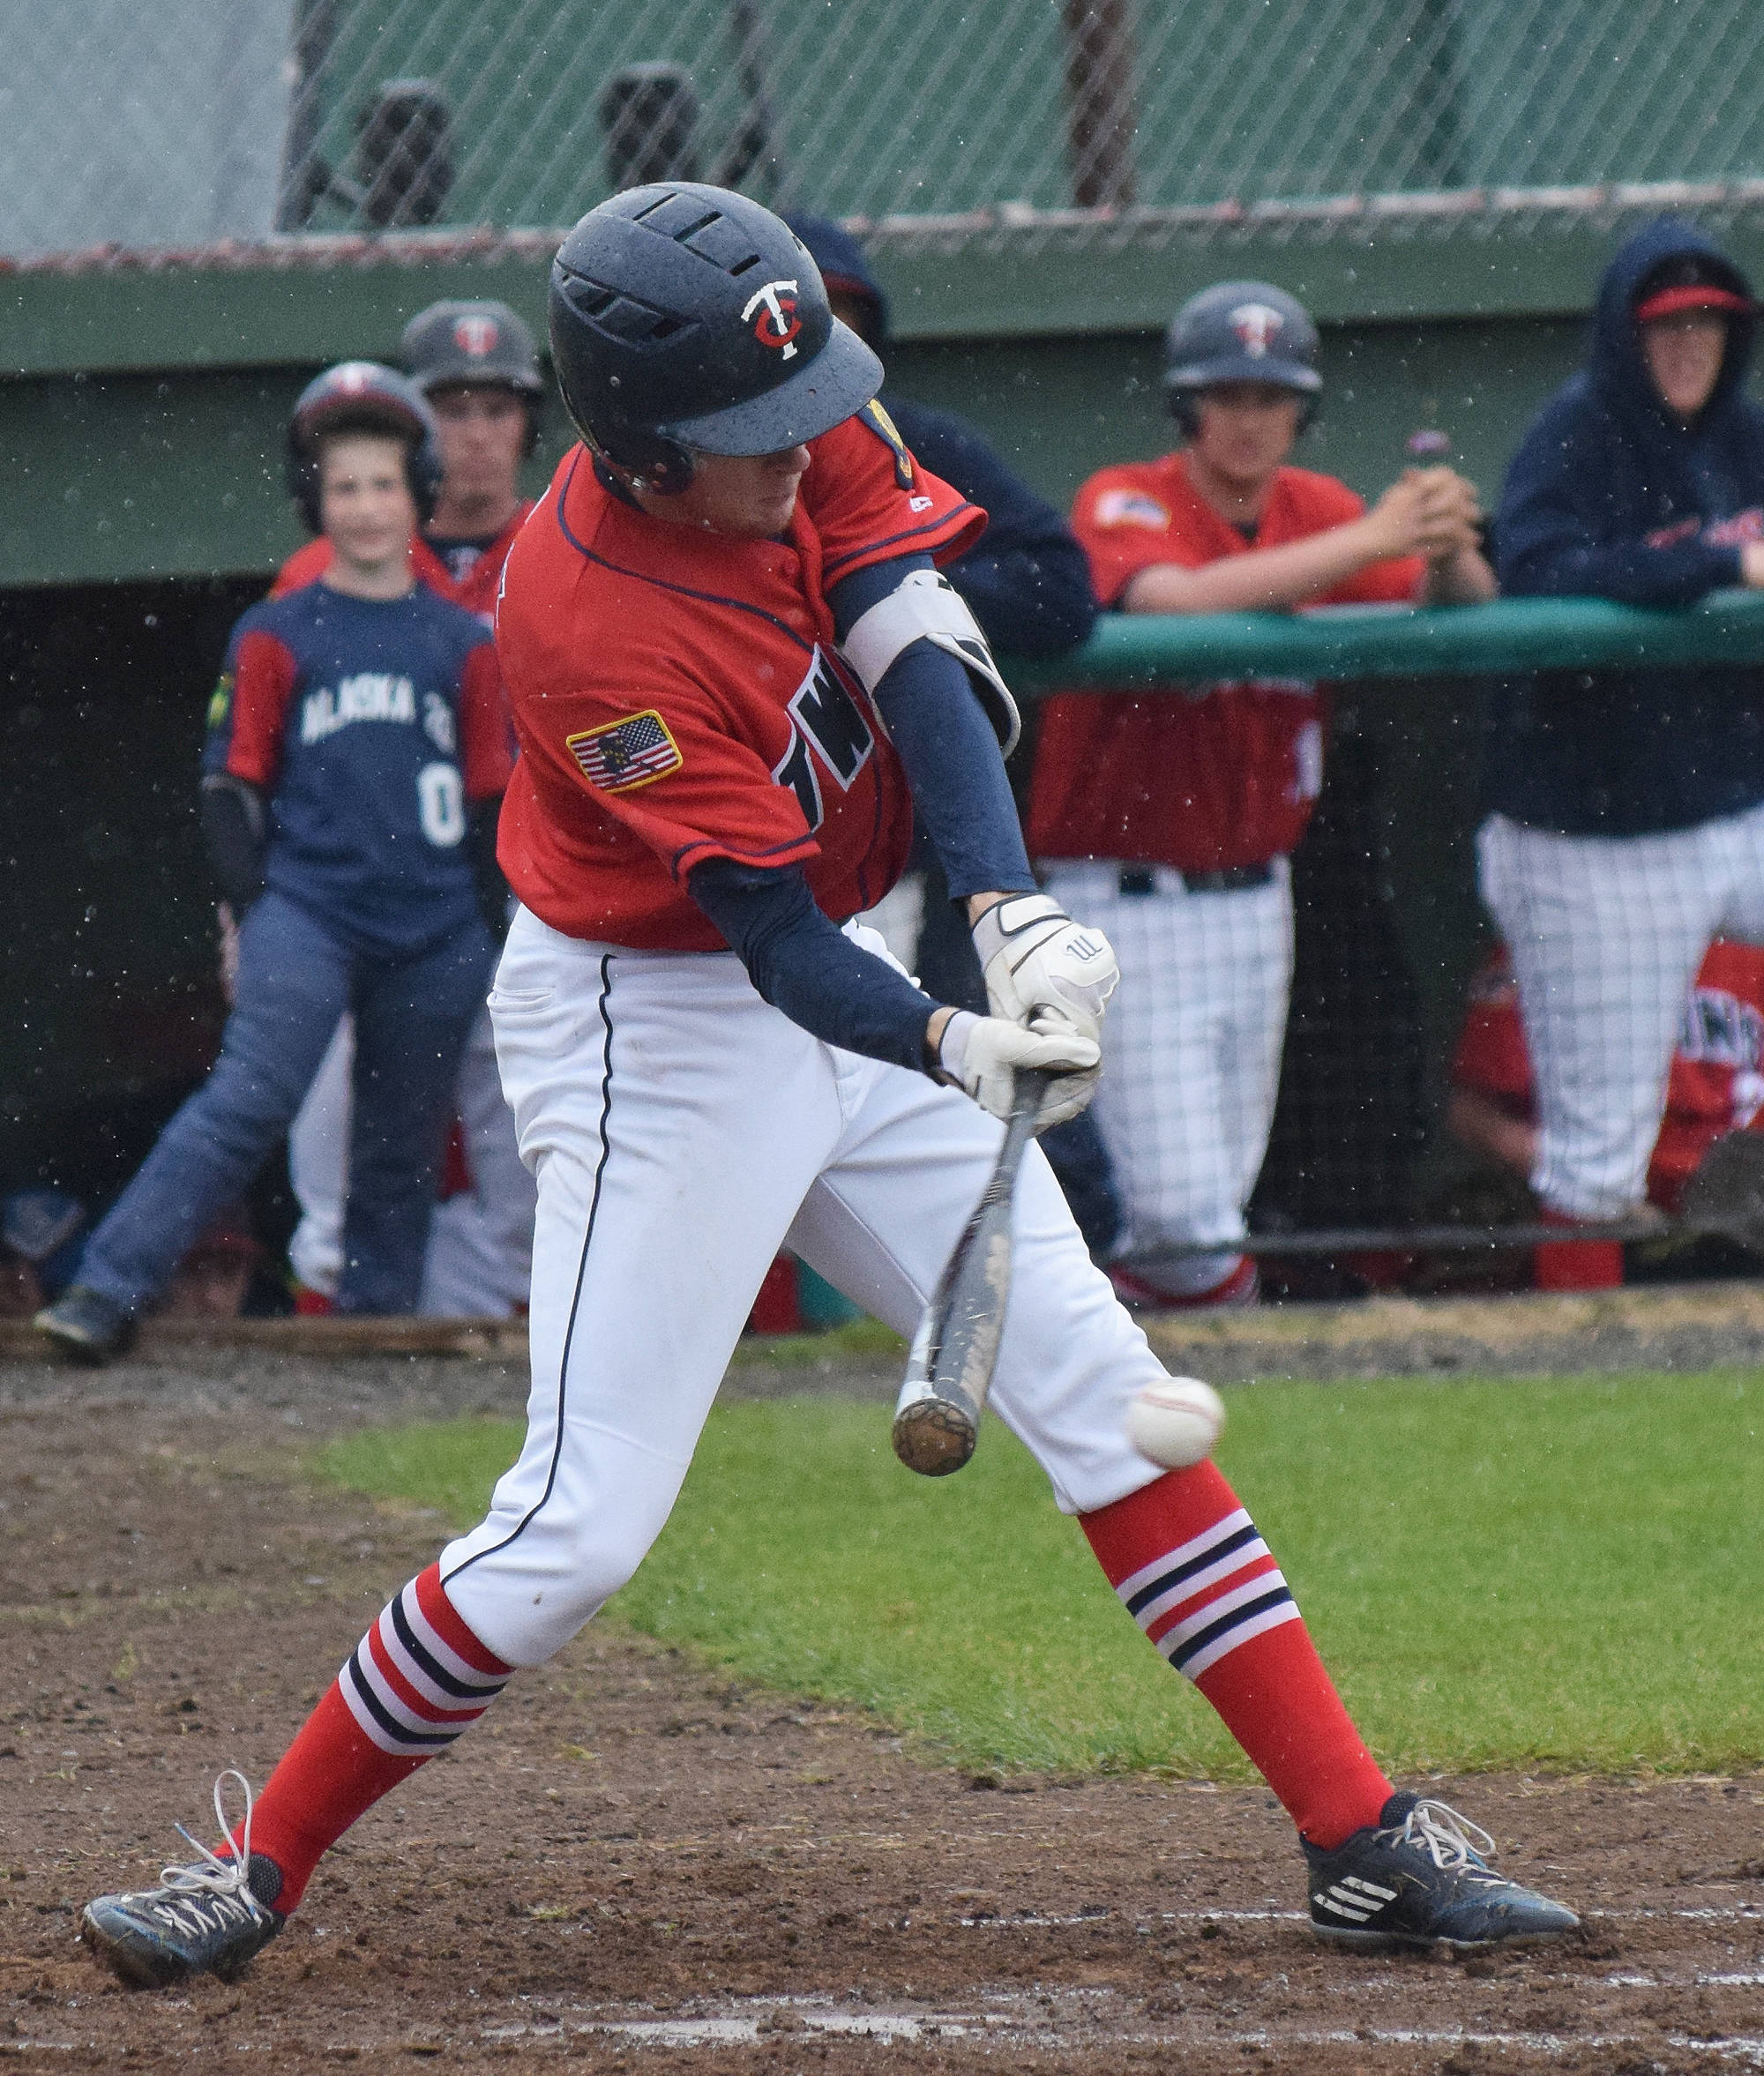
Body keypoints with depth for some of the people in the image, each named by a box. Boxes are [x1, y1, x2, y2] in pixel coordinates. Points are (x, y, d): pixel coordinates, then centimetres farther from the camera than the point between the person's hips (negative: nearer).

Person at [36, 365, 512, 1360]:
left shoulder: (465, 644, 11)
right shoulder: (275, 638, 5)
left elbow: (493, 799, 15)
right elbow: (233, 785, 6)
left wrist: (496, 930, 9)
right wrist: (253, 913, -3)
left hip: (434, 934, 3)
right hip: (307, 911, -3)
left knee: (403, 1150, 6)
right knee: (253, 1097, -20)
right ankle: (109, 1293, -24)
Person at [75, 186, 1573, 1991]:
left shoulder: (810, 428, -11)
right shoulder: (584, 625, -30)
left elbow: (922, 662, -20)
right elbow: (775, 938, -31)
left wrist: (1012, 913, -35)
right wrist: (956, 1051, -47)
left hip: (852, 978, 7)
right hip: (653, 1027, -7)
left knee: (1097, 1385, 4)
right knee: (584, 1526, -11)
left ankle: (1363, 1838, 7)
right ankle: (258, 1870, 3)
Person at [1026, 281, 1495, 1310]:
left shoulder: (1314, 510, 6)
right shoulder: (1126, 504, -12)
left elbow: (1462, 613, -1)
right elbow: (1180, 602, -33)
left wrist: (1451, 549, -26)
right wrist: (1372, 540, -38)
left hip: (1254, 893, 6)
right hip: (1130, 902, -6)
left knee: (1222, 1196, 12)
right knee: (1185, 1211, -14)